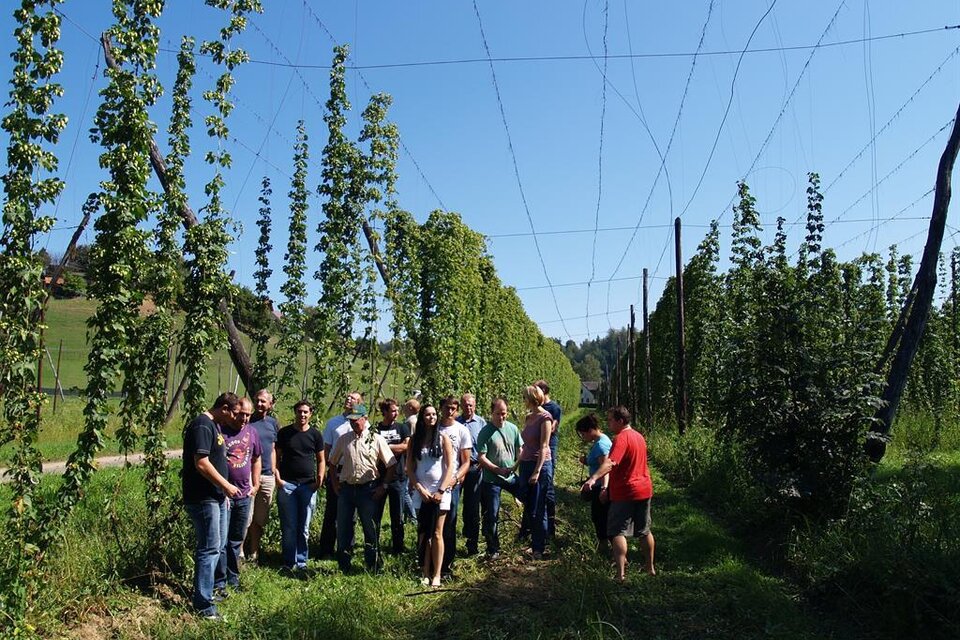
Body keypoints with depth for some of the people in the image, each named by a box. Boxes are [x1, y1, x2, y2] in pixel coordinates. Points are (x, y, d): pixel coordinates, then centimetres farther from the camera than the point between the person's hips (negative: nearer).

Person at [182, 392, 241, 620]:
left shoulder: (215, 426, 14)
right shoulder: (202, 426, -18)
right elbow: (202, 464, -24)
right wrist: (226, 486, -15)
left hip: (215, 497, 10)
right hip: (203, 498, -10)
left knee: (219, 546, 19)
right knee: (209, 548, -6)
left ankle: (207, 589, 33)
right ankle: (204, 605, 1)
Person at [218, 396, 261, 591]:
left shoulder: (252, 431, 8)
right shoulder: (219, 429, -11)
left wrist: (255, 485, 14)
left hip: (244, 495, 6)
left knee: (237, 539, 16)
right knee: (221, 539, 0)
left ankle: (233, 578, 27)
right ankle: (219, 581, 11)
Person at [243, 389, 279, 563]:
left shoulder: (273, 423, 11)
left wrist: (274, 473, 13)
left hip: (267, 477, 5)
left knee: (259, 519, 11)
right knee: (246, 518, -6)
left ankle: (253, 554, 21)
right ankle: (240, 553, 4)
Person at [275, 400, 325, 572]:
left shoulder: (315, 434, 5)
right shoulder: (284, 433, 3)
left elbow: (321, 459, 9)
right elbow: (276, 456, 5)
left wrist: (320, 477, -6)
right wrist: (277, 477, -7)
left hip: (308, 485, 1)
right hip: (287, 484, -1)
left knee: (304, 528, 7)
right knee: (288, 527, 2)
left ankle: (301, 562, 17)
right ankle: (289, 562, 11)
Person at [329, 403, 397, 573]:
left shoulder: (376, 439, -4)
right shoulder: (344, 439, 6)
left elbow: (392, 465, -2)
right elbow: (332, 462, 18)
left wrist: (384, 486, -6)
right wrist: (334, 482, 11)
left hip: (369, 489, -3)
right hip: (346, 488, 3)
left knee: (371, 529, 4)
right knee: (343, 528, 8)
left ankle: (372, 568, 15)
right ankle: (343, 568, 22)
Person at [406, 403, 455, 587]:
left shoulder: (443, 439, 0)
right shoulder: (415, 440, 5)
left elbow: (450, 467, -3)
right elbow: (410, 468, 3)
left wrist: (441, 491, -11)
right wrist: (421, 489, -7)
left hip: (440, 491, -2)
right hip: (421, 492, 2)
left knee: (437, 534, -1)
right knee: (423, 534, 3)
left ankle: (436, 575, 3)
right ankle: (425, 573, 8)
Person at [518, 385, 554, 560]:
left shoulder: (544, 417, -11)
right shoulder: (529, 417, 11)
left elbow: (544, 447, -15)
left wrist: (537, 471, -18)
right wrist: (518, 464, 13)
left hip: (540, 465, -8)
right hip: (526, 465, 8)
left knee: (537, 510, -1)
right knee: (528, 508, 12)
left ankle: (539, 550, 10)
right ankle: (533, 544, 24)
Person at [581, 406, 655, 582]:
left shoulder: (622, 438, -17)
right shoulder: (639, 436, 12)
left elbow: (610, 463, -34)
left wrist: (593, 478, -48)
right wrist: (609, 490, 23)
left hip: (625, 493, -9)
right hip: (644, 490, 9)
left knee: (618, 532, -6)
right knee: (644, 531, 19)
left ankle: (621, 574, -13)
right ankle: (650, 567, 30)